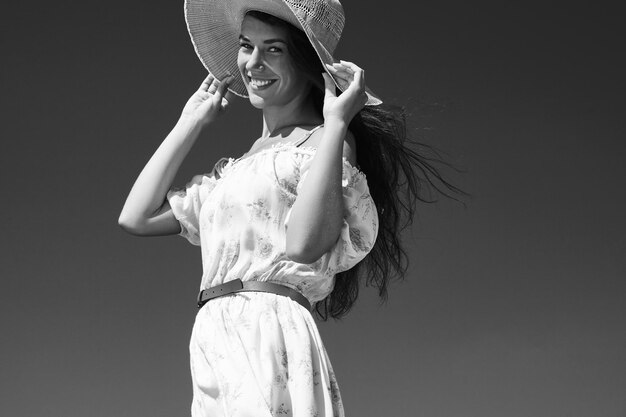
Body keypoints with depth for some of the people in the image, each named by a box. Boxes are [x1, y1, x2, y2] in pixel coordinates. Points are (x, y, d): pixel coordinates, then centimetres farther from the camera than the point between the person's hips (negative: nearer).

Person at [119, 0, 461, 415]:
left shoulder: (324, 140, 1)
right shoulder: (238, 166, 23)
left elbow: (305, 243, -16)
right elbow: (136, 217, 20)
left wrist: (336, 122, -11)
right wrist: (193, 122, 25)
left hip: (272, 333, -7)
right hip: (213, 343, 7)